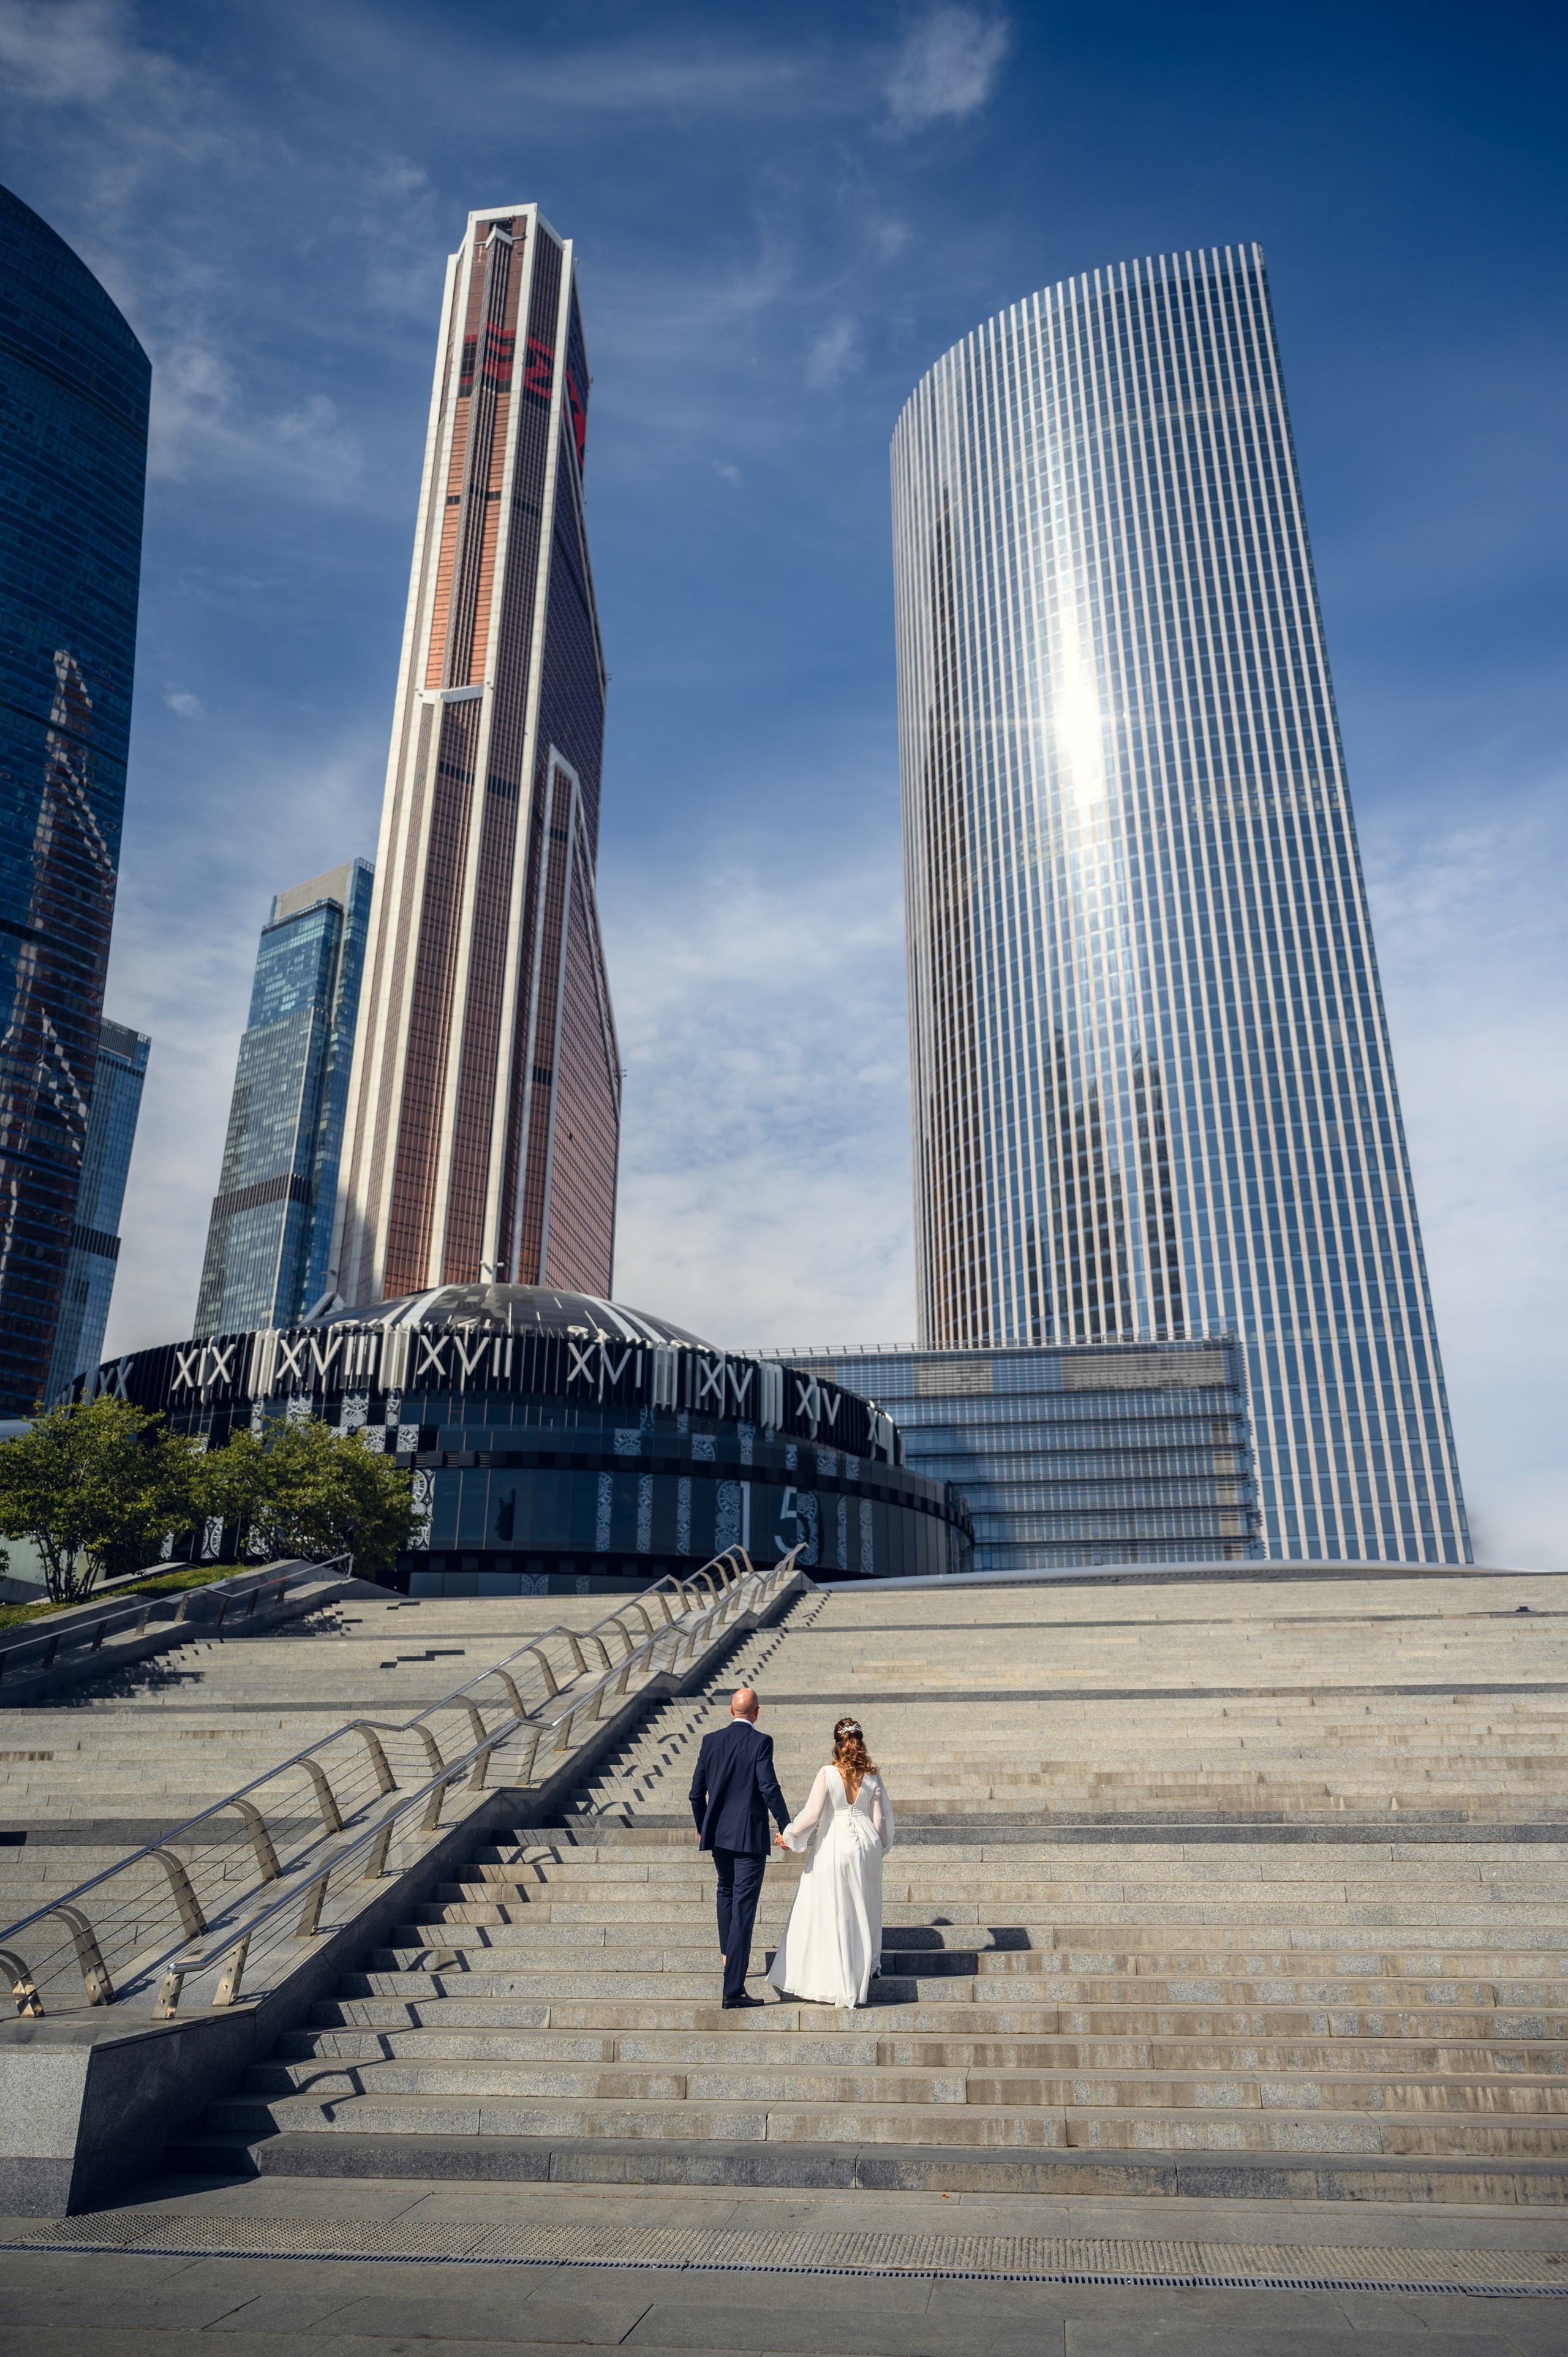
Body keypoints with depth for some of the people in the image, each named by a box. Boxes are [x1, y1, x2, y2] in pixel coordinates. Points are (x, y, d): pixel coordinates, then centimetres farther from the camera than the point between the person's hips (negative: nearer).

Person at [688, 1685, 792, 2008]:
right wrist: (787, 1826, -5)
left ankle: (728, 1955, 39)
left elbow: (697, 1791, 7)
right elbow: (769, 1789, -17)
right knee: (743, 1909, -2)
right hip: (750, 1836, -5)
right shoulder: (760, 1742, -12)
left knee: (727, 1892, 29)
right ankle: (733, 1990, -4)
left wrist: (702, 1828, 21)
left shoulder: (711, 1741, 3)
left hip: (718, 1833, 5)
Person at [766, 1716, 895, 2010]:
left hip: (834, 1845, -4)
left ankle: (835, 1985, 7)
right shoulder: (872, 1777, 0)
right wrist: (878, 1846, 22)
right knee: (862, 1911, 19)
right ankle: (865, 1971, 30)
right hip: (866, 1844, 4)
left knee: (831, 1914, 4)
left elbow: (812, 1814, -13)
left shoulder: (828, 1774, -10)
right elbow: (880, 1820, 4)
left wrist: (789, 1837, 1)